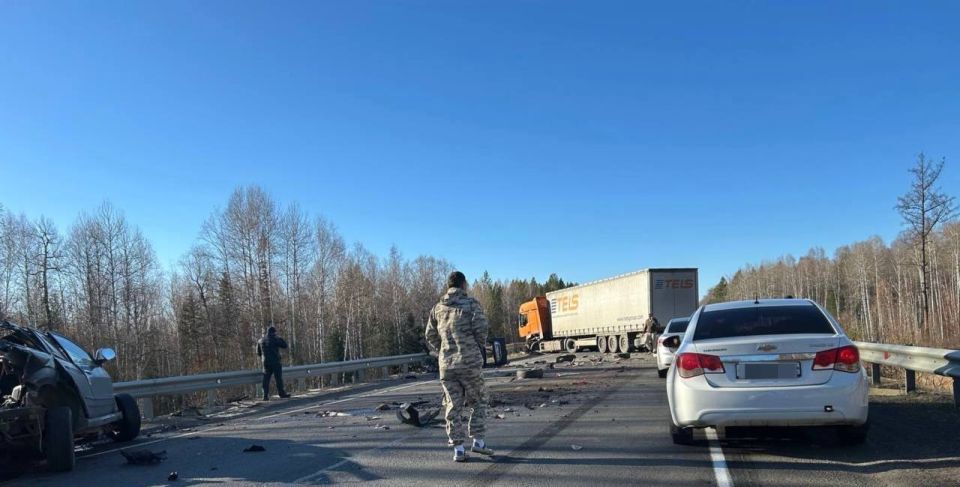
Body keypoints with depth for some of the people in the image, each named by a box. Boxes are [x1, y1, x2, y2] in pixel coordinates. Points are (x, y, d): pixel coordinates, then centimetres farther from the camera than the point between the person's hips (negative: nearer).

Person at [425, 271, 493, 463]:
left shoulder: (438, 308, 11)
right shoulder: (471, 304, -3)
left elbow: (430, 336, 11)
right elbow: (481, 329, -11)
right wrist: (478, 346, 7)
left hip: (446, 364, 4)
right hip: (469, 362, -4)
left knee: (453, 405, 8)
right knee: (478, 401, 13)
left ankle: (458, 449, 7)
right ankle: (478, 441, 8)